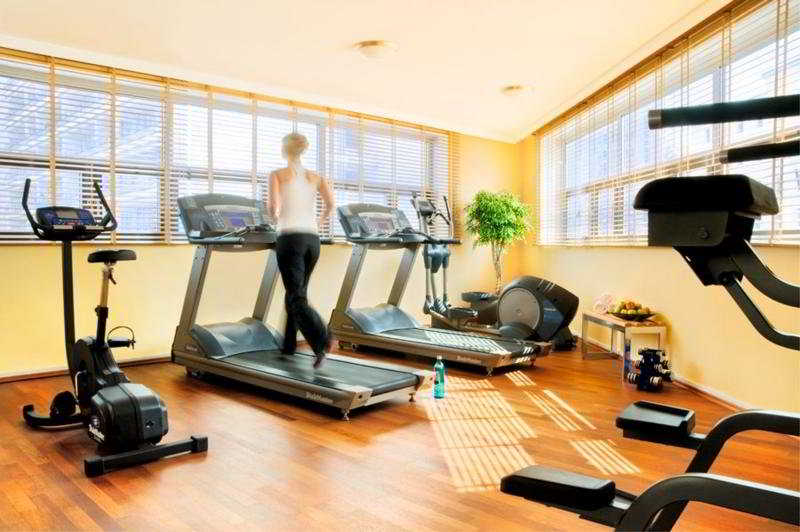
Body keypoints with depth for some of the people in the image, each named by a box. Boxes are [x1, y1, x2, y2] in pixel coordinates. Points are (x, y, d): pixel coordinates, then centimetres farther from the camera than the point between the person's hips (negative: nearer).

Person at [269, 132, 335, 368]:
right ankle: (288, 344, 27)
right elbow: (330, 203, -1)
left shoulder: (277, 175, 1)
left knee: (296, 297, -5)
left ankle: (321, 340, -25)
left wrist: (276, 217, 9)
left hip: (290, 238, -5)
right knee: (296, 293, 18)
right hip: (312, 239, 5)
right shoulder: (315, 177, 12)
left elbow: (274, 205, -12)